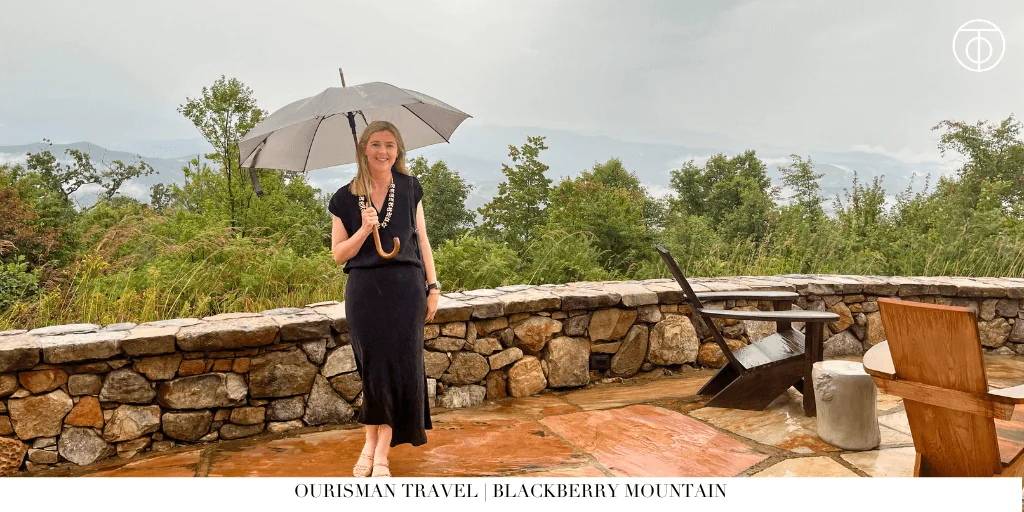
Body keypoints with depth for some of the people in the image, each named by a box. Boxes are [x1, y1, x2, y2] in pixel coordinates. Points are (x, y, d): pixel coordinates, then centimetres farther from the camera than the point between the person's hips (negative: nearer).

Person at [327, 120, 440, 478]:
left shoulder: (409, 188, 6)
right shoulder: (346, 198, 2)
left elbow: (422, 240, 9)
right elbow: (339, 254, 3)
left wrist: (432, 286, 4)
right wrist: (364, 229, -13)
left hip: (405, 287, 0)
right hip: (364, 291, 0)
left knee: (401, 364, -1)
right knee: (373, 366, 3)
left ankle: (381, 452, 9)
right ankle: (371, 444, 19)